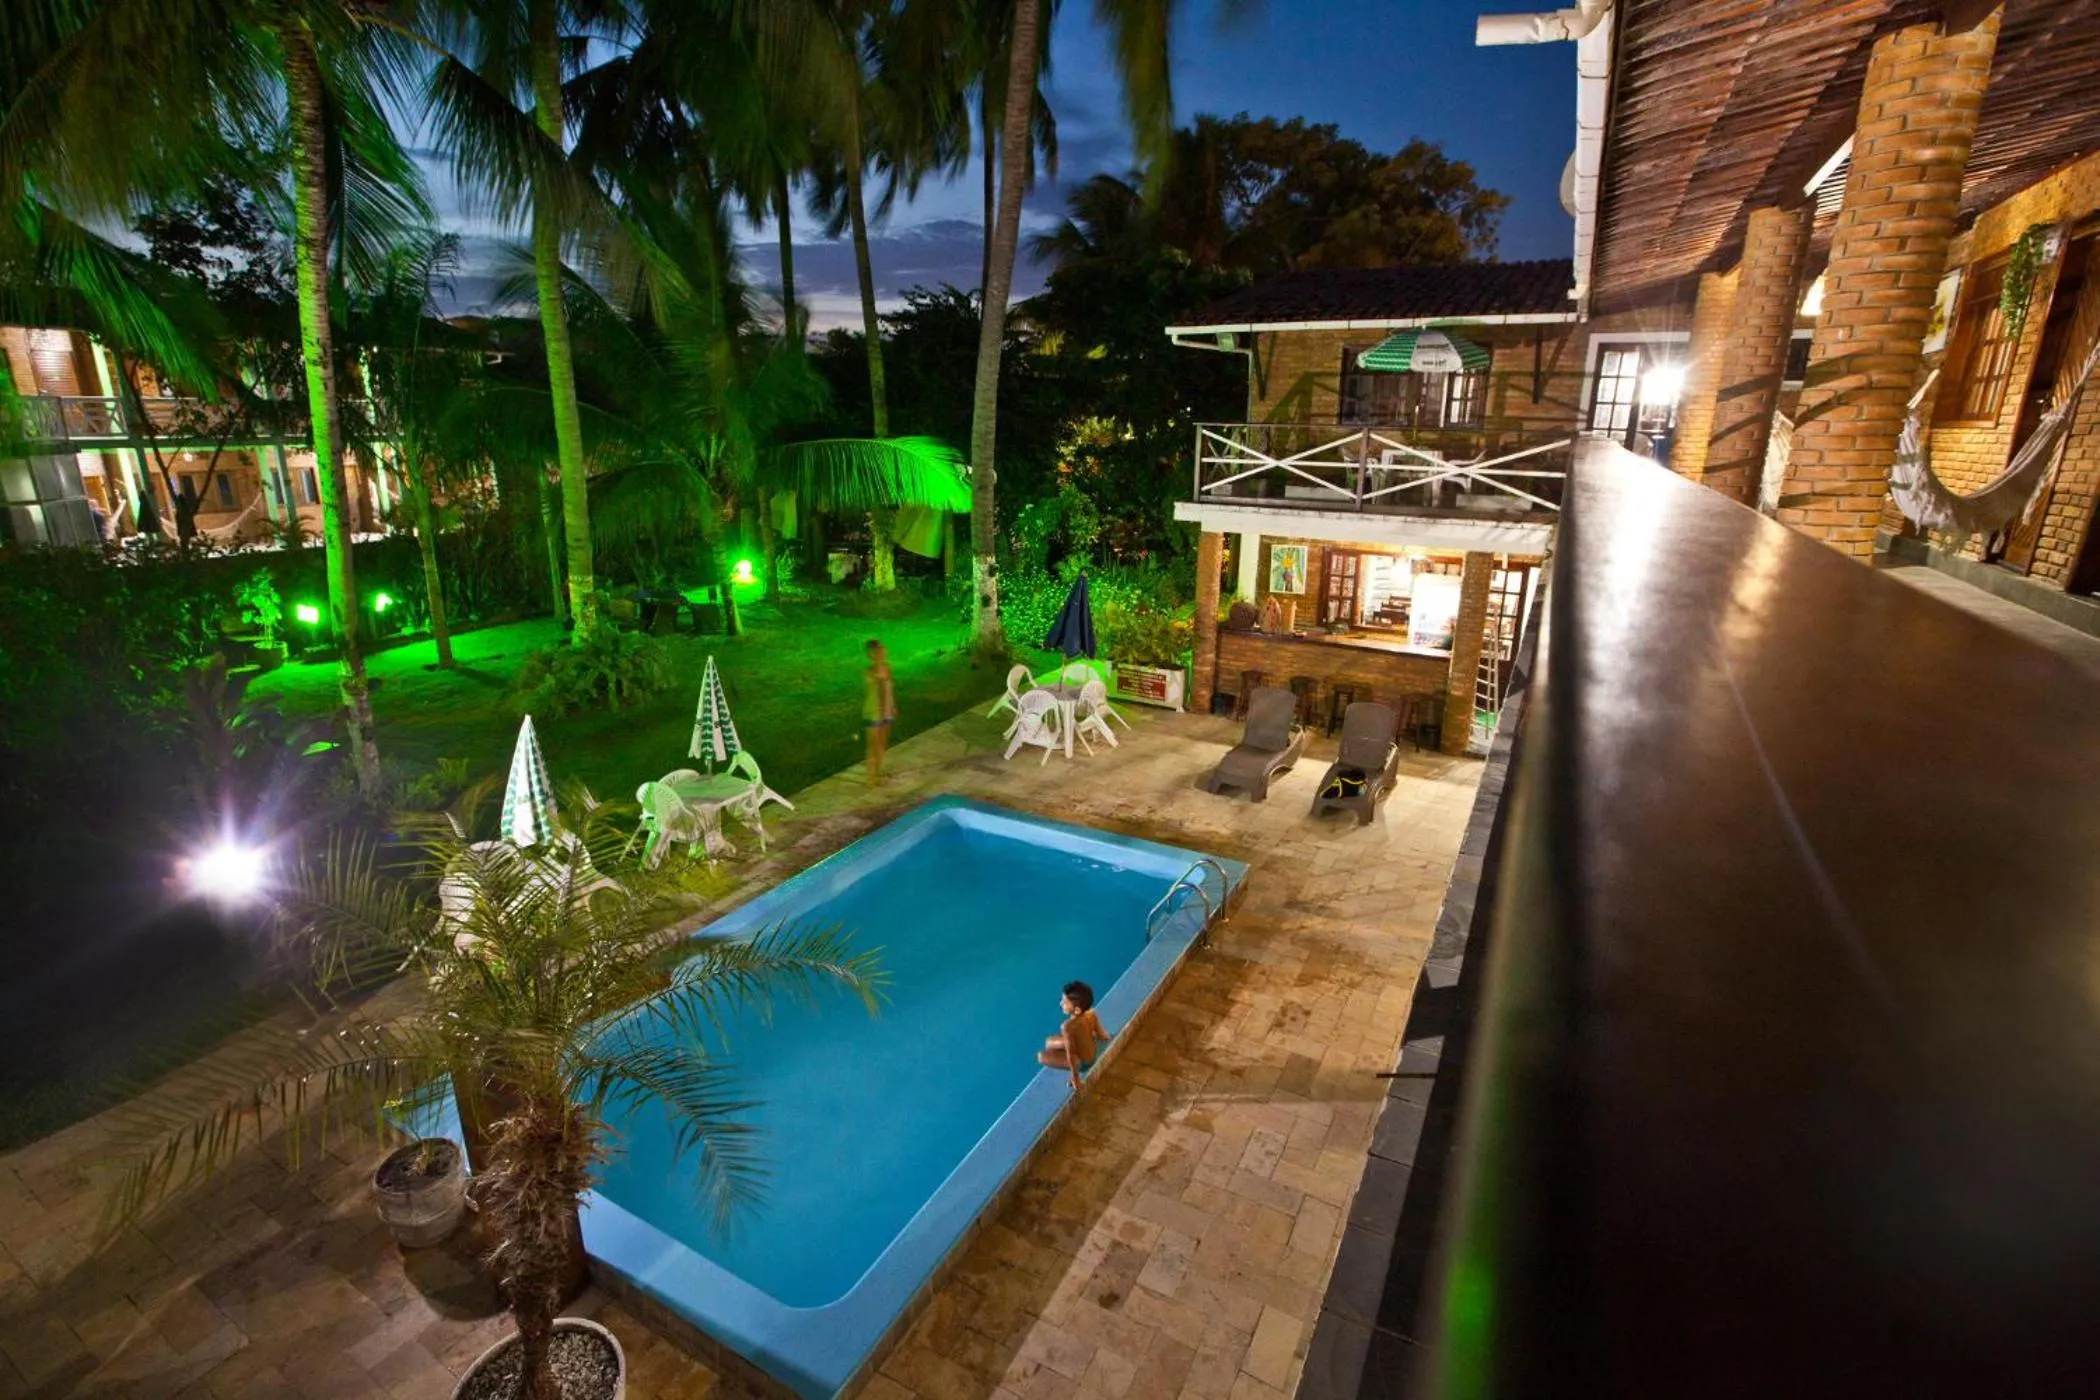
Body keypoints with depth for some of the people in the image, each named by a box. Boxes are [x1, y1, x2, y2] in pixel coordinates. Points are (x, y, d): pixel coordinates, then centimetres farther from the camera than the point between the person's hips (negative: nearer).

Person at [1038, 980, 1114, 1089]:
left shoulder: (1069, 1026, -37)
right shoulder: (1092, 1014, -20)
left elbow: (1071, 1055, -28)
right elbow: (1102, 1036, -4)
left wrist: (1075, 1077, -16)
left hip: (1083, 1061, -7)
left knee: (1042, 1056, -1)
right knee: (1050, 1042, 17)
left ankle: (1076, 1068, 1)